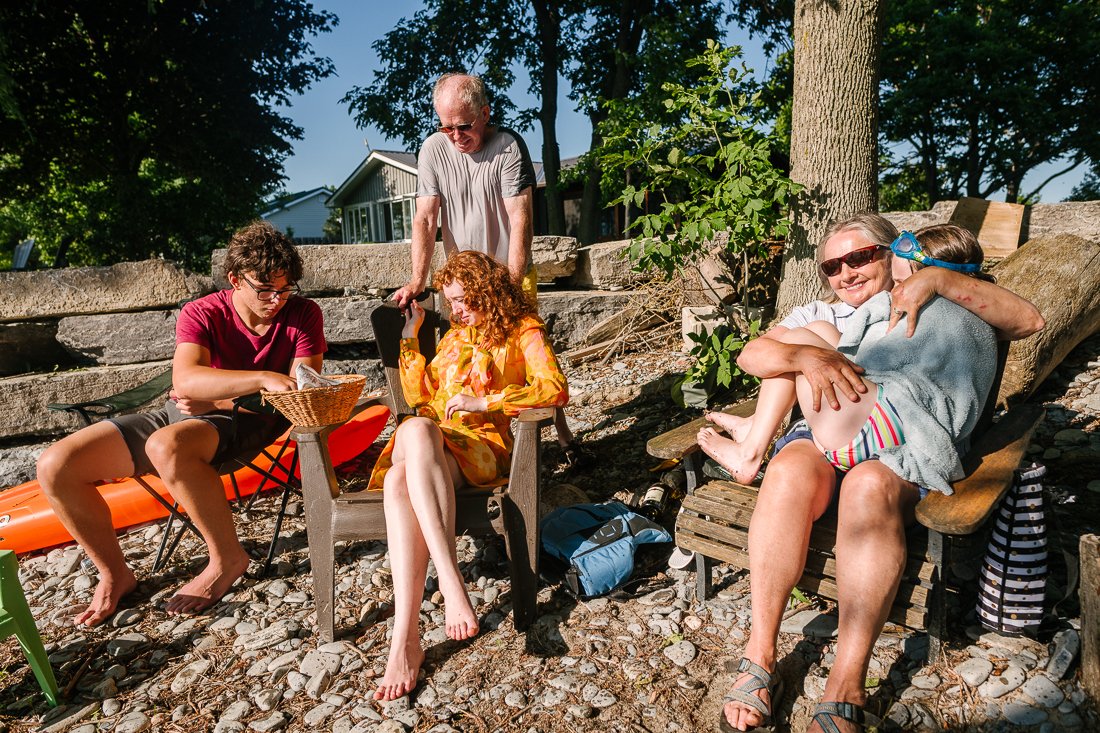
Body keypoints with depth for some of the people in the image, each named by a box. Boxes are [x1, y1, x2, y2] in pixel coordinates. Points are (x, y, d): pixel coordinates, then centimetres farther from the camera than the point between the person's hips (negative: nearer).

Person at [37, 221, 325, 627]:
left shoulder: (302, 314, -7)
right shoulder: (201, 314, -5)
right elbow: (185, 380, -23)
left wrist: (214, 398, -13)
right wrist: (263, 378, -39)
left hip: (247, 422, -4)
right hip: (180, 413, 5)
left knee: (166, 446, -37)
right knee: (55, 465, -8)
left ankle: (227, 559, -15)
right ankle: (115, 574, 12)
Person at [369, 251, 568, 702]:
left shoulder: (523, 333, 12)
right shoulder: (455, 337, 31)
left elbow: (556, 389, -6)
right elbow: (418, 395, 25)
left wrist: (482, 401, -14)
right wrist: (410, 335, 22)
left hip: (484, 448, -4)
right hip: (433, 446, 5)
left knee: (416, 430, -39)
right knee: (397, 480, -34)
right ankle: (405, 640, -42)